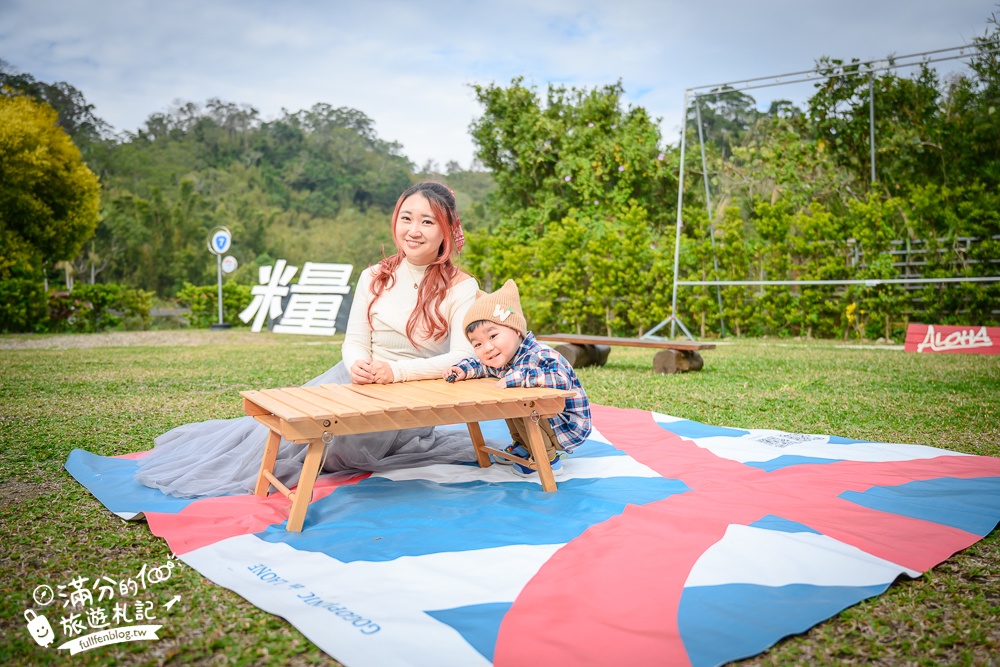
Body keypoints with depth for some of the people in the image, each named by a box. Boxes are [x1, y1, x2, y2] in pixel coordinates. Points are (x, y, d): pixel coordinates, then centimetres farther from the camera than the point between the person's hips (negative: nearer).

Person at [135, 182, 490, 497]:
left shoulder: (461, 287, -7)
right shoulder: (374, 277, 5)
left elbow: (465, 358, -16)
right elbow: (354, 341, 4)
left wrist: (396, 372, -29)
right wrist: (357, 365, -22)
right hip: (360, 380, 4)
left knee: (344, 440, -26)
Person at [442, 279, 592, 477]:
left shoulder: (540, 356, -30)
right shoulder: (501, 359, -2)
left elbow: (562, 380, -48)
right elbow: (480, 365, 19)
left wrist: (516, 377, -47)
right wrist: (462, 370, -2)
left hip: (568, 428, -9)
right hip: (545, 417, 9)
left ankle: (548, 459, -11)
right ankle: (523, 445, 23)